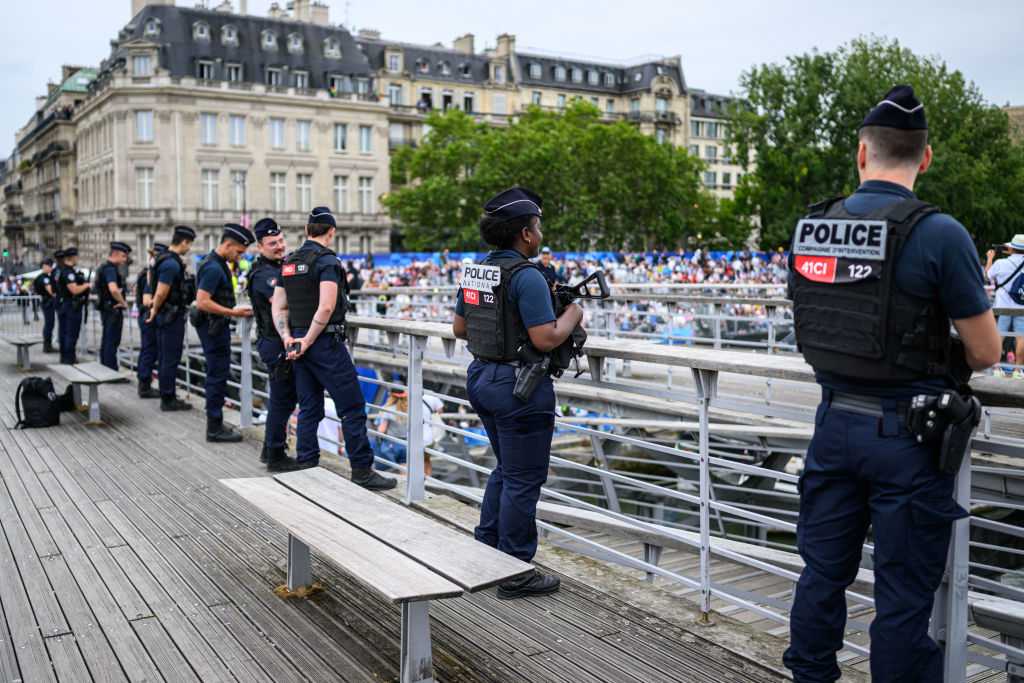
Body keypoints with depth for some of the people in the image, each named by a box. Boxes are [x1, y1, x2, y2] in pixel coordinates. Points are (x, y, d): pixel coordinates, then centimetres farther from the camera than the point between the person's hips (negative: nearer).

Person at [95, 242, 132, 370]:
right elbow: (114, 289, -32)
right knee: (112, 344, -8)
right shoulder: (110, 269, -17)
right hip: (113, 311, -11)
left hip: (107, 310, 11)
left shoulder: (105, 268, 17)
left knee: (106, 343, 14)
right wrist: (123, 303, -18)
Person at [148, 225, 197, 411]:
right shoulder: (172, 263, -20)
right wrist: (155, 311, -7)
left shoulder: (162, 258, 12)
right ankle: (168, 399, 1)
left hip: (164, 316, 10)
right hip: (172, 317, -10)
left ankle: (166, 397, 21)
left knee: (165, 358, 14)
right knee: (171, 359, -4)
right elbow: (161, 293, -22)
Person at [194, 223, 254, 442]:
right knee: (218, 377, -5)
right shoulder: (214, 268, -20)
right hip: (214, 327, -11)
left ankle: (215, 423, 22)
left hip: (215, 327, 11)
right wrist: (233, 313, -21)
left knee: (216, 375, 15)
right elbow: (202, 302, -25)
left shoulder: (216, 264, 13)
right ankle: (215, 428, 1)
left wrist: (234, 310, 17)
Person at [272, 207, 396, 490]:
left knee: (309, 410, 13)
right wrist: (307, 341, -14)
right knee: (352, 407, -2)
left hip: (300, 343, 8)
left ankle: (307, 469, 16)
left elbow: (278, 307, 13)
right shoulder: (327, 260, -12)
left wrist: (288, 338, 3)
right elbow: (326, 307, -22)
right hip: (325, 342, -8)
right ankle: (362, 470, 0)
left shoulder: (289, 263, 14)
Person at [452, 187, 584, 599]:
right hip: (519, 384, -9)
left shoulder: (474, 271, 7)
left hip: (481, 377, 9)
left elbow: (459, 328, 14)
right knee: (523, 479, 2)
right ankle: (514, 574, 12)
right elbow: (546, 339, -22)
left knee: (507, 469, 23)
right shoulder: (526, 275, -19)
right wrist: (572, 315, -5)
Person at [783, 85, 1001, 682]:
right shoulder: (938, 234, -15)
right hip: (907, 432, -5)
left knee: (823, 574, 18)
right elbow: (986, 352, -9)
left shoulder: (809, 230, 1)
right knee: (903, 598, 7)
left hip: (835, 424, 5)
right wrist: (947, 368, 11)